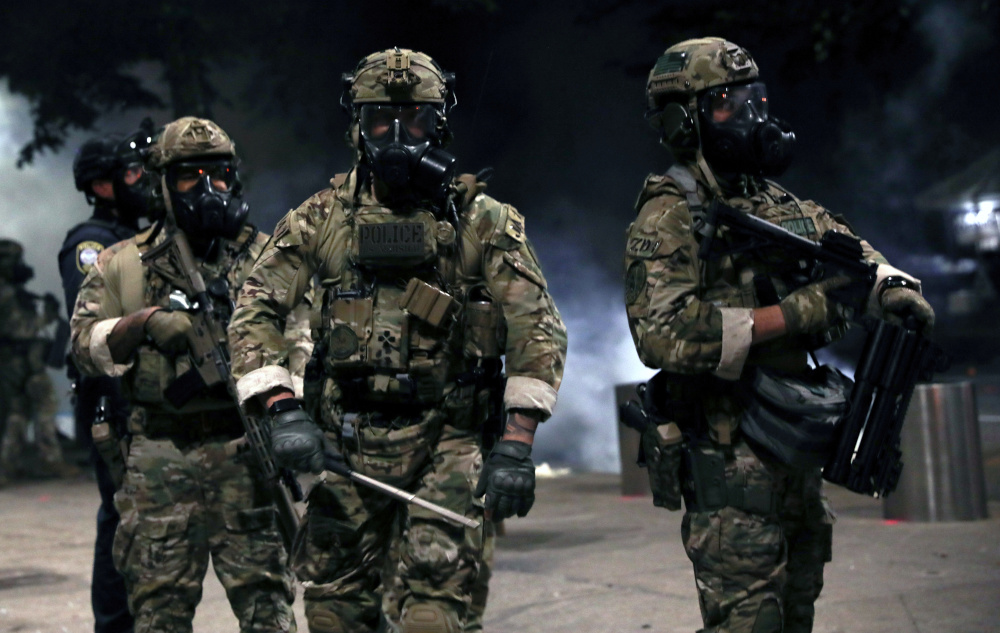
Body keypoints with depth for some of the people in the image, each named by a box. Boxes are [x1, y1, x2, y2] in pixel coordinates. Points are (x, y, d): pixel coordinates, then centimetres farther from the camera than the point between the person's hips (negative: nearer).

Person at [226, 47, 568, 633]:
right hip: (349, 441, 3)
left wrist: (518, 445, -12)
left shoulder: (482, 221, 0)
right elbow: (256, 312, 2)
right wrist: (284, 411, -12)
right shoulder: (323, 219, 6)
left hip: (448, 443, -3)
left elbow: (538, 328, -4)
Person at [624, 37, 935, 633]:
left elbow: (847, 247, 24)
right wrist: (795, 314, -23)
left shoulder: (774, 202, 14)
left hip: (798, 447, 8)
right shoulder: (669, 218, -10)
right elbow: (664, 336, -23)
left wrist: (893, 287, -1)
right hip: (732, 456, -8)